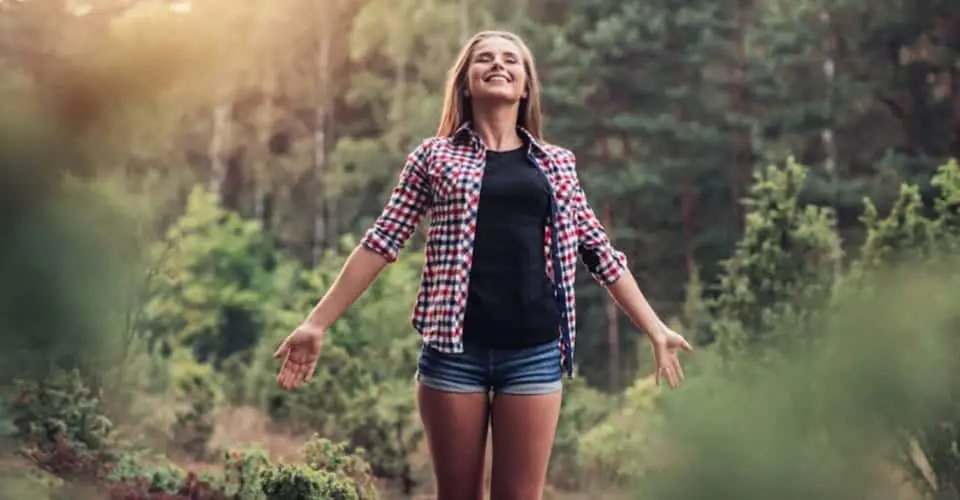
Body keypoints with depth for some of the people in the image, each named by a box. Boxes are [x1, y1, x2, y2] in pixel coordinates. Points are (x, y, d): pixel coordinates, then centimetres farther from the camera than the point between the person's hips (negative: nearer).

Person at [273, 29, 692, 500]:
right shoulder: (435, 155, 6)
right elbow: (381, 243, 4)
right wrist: (316, 323, 0)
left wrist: (655, 329, 14)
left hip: (534, 350, 1)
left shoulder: (557, 163, 12)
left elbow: (599, 251, 15)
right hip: (455, 346, -1)